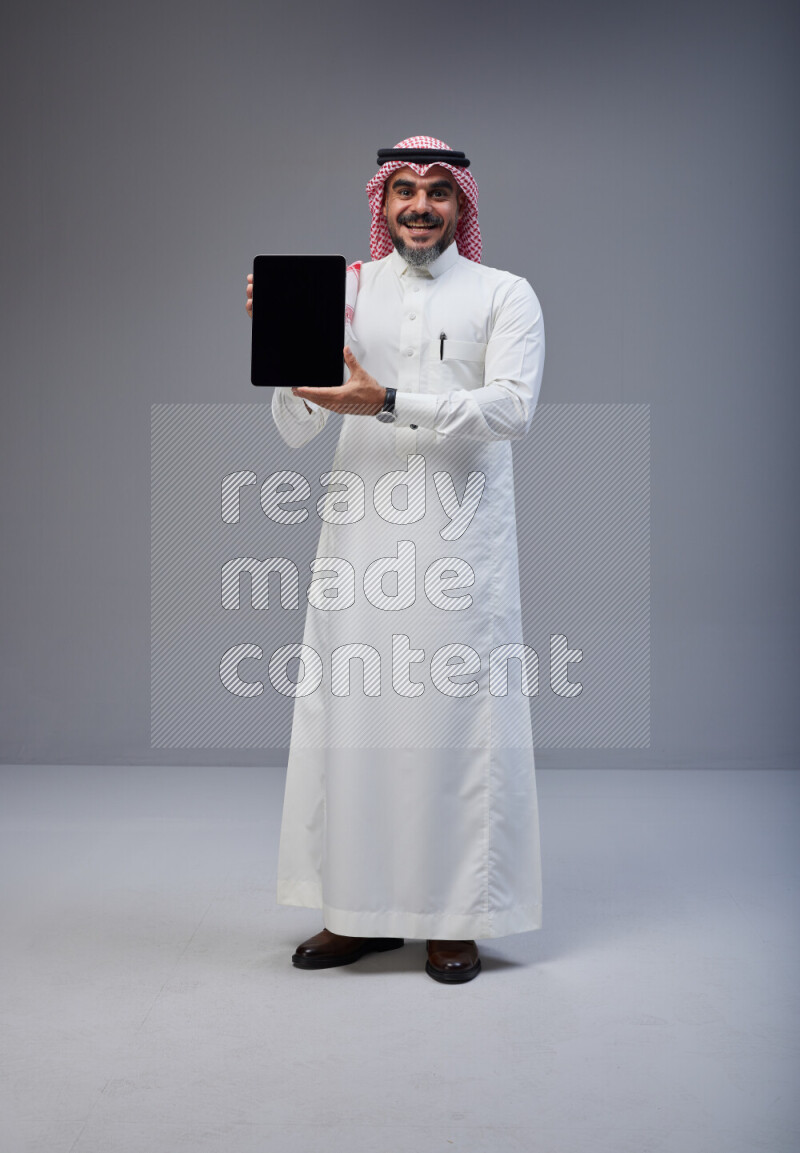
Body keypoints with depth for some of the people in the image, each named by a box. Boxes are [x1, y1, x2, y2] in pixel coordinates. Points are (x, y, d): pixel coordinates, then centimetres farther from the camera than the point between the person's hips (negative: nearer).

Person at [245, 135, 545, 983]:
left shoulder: (504, 295, 7)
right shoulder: (342, 291, 12)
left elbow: (512, 406, -11)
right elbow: (295, 430, 7)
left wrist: (388, 402, -20)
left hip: (461, 538, -2)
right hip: (361, 533, 2)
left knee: (457, 715, -2)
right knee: (350, 712, 3)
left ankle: (456, 917, 10)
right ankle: (362, 909, 16)